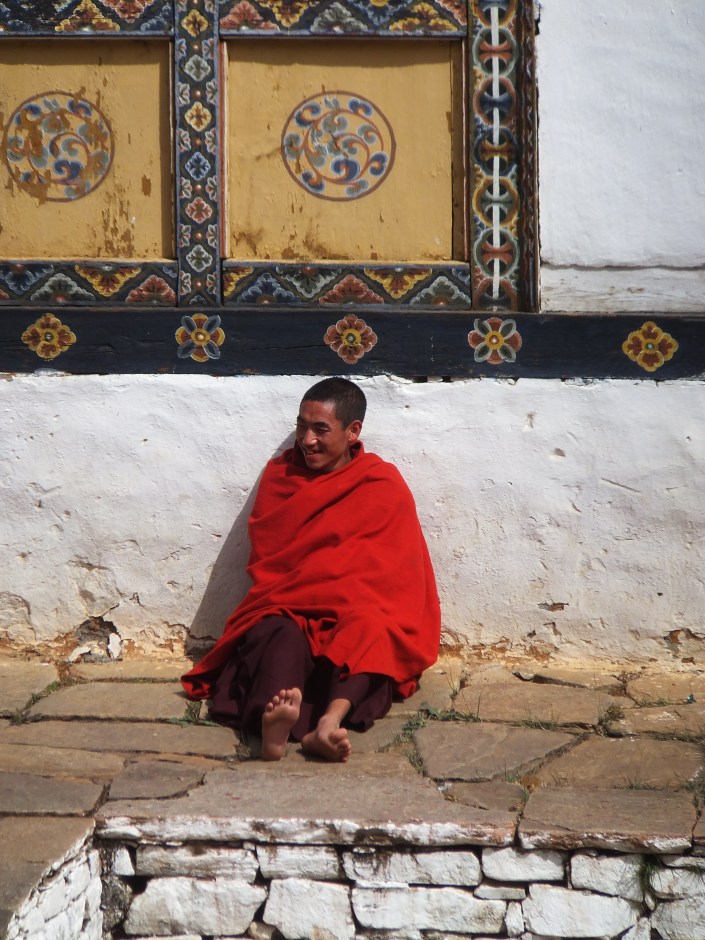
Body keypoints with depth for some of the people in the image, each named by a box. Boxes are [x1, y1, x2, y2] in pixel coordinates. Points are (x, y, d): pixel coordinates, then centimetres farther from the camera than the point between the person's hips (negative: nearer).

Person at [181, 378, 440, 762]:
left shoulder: (385, 488, 6)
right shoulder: (280, 474, 13)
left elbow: (392, 574, -1)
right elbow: (265, 558, 11)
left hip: (354, 615, -1)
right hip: (283, 610, 1)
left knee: (368, 630, -36)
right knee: (282, 634, -35)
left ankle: (330, 720, -61)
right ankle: (273, 721, -65)